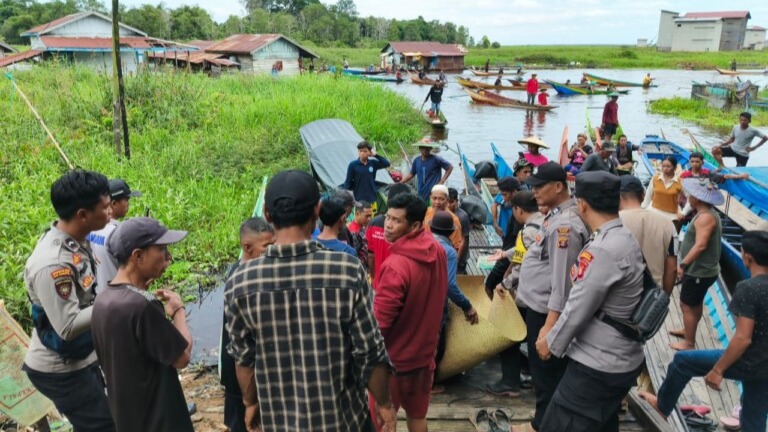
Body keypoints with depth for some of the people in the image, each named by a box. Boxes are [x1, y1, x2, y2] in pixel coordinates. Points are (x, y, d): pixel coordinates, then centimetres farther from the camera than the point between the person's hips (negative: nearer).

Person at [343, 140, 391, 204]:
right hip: (359, 199, -3)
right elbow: (348, 181, 0)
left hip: (372, 198, 3)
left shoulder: (373, 163, 6)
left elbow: (387, 163, -4)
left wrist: (375, 155, -8)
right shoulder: (353, 165, -1)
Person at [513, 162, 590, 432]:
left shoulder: (565, 225, -23)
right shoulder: (556, 214, 7)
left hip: (546, 310, -10)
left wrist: (550, 324, -25)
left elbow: (562, 280, -25)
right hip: (540, 305, 10)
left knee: (546, 371, 5)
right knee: (544, 369, 21)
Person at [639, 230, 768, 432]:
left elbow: (743, 338, -25)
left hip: (748, 363, -7)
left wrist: (717, 370, -17)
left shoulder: (747, 288, -22)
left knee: (682, 360, 11)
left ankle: (662, 406, 29)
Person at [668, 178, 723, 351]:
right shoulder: (709, 213, 8)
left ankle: (689, 343, 10)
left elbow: (701, 245, -32)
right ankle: (688, 330, 41)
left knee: (687, 305, 0)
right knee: (695, 303, 24)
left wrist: (683, 264, -31)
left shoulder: (705, 217, -24)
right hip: (702, 269, 10)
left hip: (700, 271, -10)